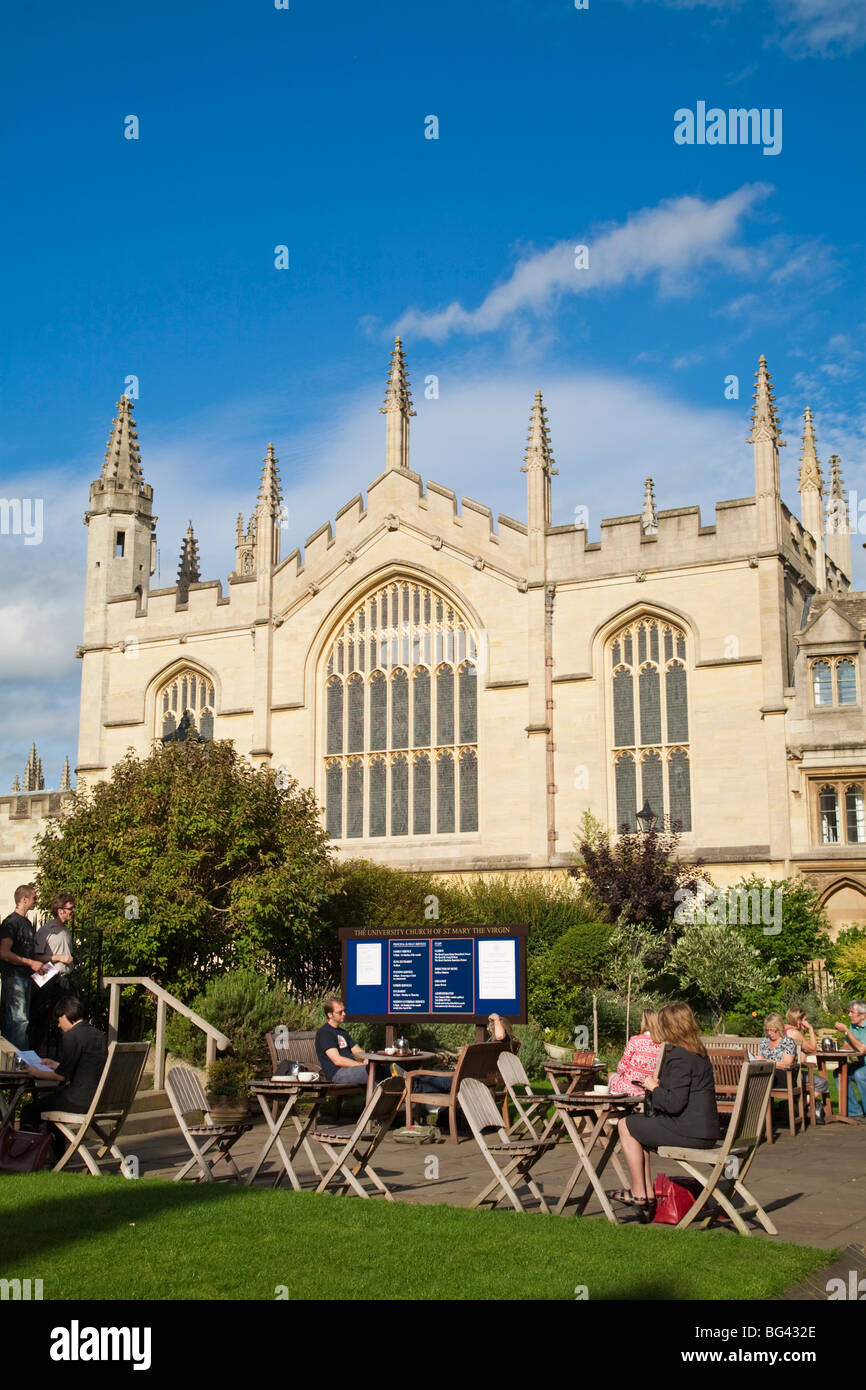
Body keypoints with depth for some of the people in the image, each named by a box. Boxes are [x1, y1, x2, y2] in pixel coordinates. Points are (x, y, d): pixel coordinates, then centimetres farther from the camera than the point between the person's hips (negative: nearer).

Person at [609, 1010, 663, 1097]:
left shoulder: (635, 1040, -17)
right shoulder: (661, 1044, -7)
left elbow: (622, 1068, -9)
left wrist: (620, 1071, 14)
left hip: (630, 1087, -4)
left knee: (612, 1075, 27)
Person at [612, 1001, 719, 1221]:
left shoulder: (679, 1056, -19)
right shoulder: (699, 1053, 12)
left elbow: (674, 1104, -24)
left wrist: (654, 1087, -7)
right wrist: (658, 1086, 9)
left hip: (690, 1132, -10)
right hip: (705, 1130, 10)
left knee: (626, 1125, 4)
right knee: (638, 1128, 23)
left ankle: (639, 1193, 10)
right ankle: (647, 1195, 20)